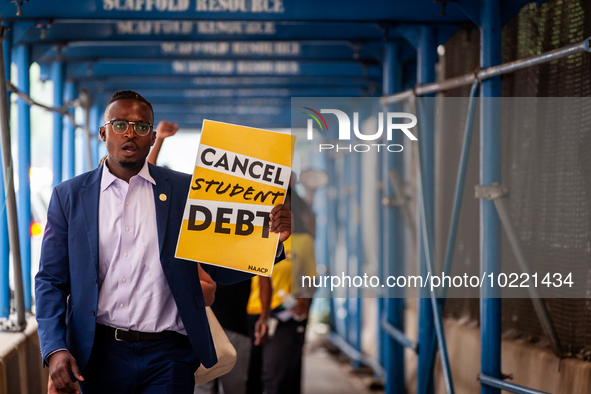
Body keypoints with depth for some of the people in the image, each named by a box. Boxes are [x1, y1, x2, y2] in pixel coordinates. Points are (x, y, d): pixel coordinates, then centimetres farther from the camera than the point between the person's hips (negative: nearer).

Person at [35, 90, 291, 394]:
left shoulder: (184, 190, 4)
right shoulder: (70, 195, 5)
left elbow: (220, 269, 4)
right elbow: (50, 280, 5)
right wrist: (54, 349, -9)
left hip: (167, 357, 0)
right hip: (100, 354, 1)